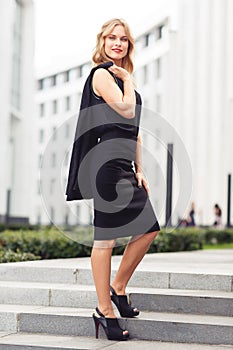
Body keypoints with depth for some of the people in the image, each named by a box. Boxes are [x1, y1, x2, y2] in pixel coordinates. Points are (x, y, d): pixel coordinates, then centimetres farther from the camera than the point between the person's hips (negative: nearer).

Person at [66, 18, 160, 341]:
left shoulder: (121, 78, 22)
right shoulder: (101, 74, -4)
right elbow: (127, 111, -16)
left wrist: (139, 169, 14)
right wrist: (128, 79, -1)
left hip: (125, 164, 9)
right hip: (108, 162, -9)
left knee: (149, 229, 9)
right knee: (106, 237, -5)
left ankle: (117, 287, 22)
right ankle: (105, 310, 1)